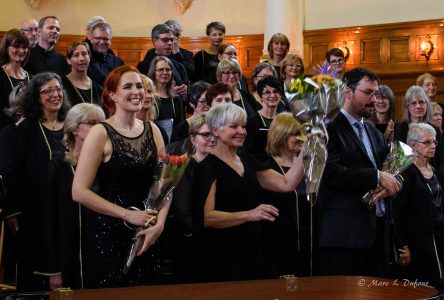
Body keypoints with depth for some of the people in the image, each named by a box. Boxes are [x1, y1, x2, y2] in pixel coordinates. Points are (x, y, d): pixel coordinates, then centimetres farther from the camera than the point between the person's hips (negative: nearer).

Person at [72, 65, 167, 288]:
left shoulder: (152, 131, 7)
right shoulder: (101, 133, -9)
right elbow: (79, 192, -14)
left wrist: (159, 223, -9)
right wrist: (127, 214, -13)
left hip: (145, 235, 5)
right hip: (106, 234, -5)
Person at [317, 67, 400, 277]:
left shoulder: (374, 132, 21)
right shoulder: (330, 128, -6)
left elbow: (387, 167, 18)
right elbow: (333, 173, -18)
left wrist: (389, 184, -5)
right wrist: (377, 177, -17)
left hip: (376, 229, 8)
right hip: (345, 234, -7)